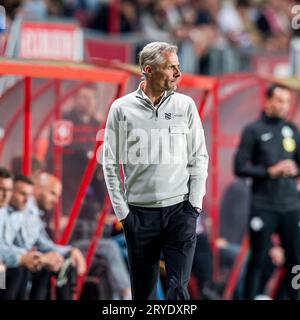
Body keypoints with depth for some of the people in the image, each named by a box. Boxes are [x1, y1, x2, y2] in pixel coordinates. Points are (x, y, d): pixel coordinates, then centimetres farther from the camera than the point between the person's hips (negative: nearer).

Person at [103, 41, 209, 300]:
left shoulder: (185, 105, 3)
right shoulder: (122, 108, 0)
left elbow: (199, 157, 7)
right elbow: (111, 163, 3)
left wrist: (195, 204, -1)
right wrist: (122, 210, -1)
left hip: (180, 211, 0)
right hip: (139, 213, 0)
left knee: (179, 290, -8)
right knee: (143, 291, 6)